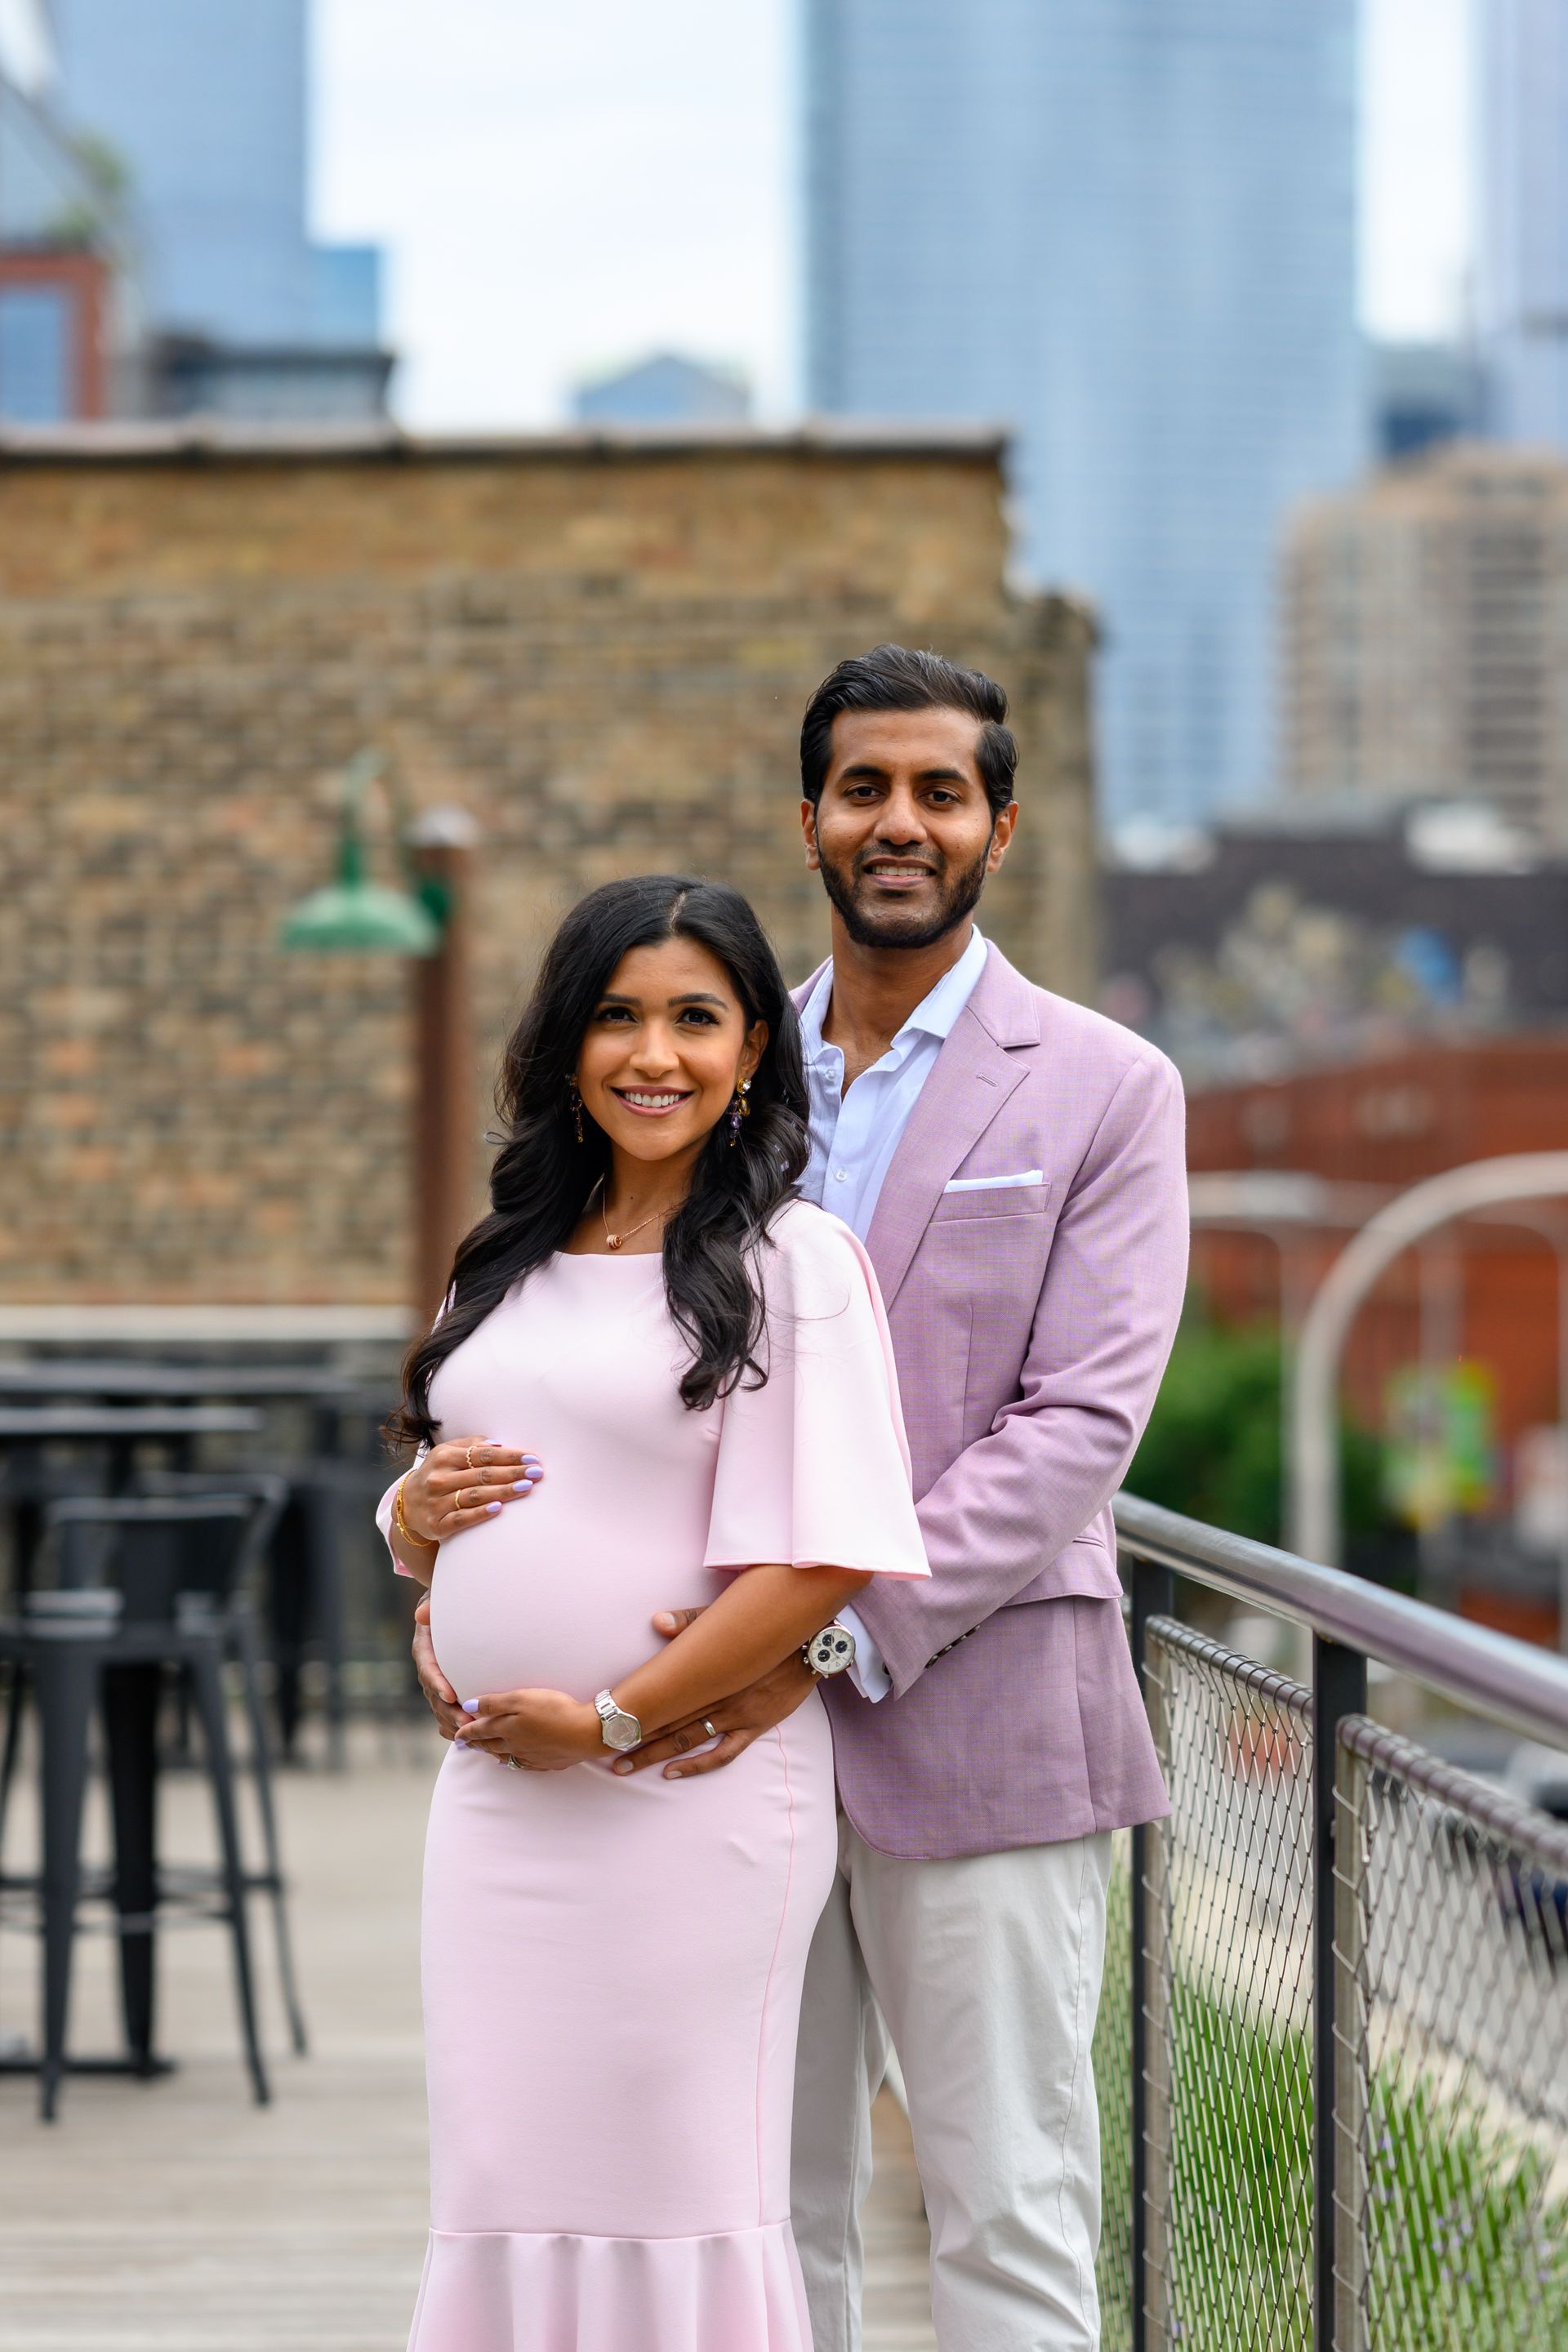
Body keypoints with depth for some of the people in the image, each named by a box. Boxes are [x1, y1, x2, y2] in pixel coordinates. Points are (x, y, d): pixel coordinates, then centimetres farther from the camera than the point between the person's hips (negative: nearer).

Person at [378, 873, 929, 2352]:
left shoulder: (793, 1264, -5)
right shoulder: (517, 1260, 15)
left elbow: (824, 1560, -13)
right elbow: (424, 1536, 22)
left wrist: (612, 1719, -13)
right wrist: (421, 1505, -2)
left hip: (690, 1798, -6)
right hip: (493, 1790, 6)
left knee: (674, 2182, 0)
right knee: (498, 2175, 8)